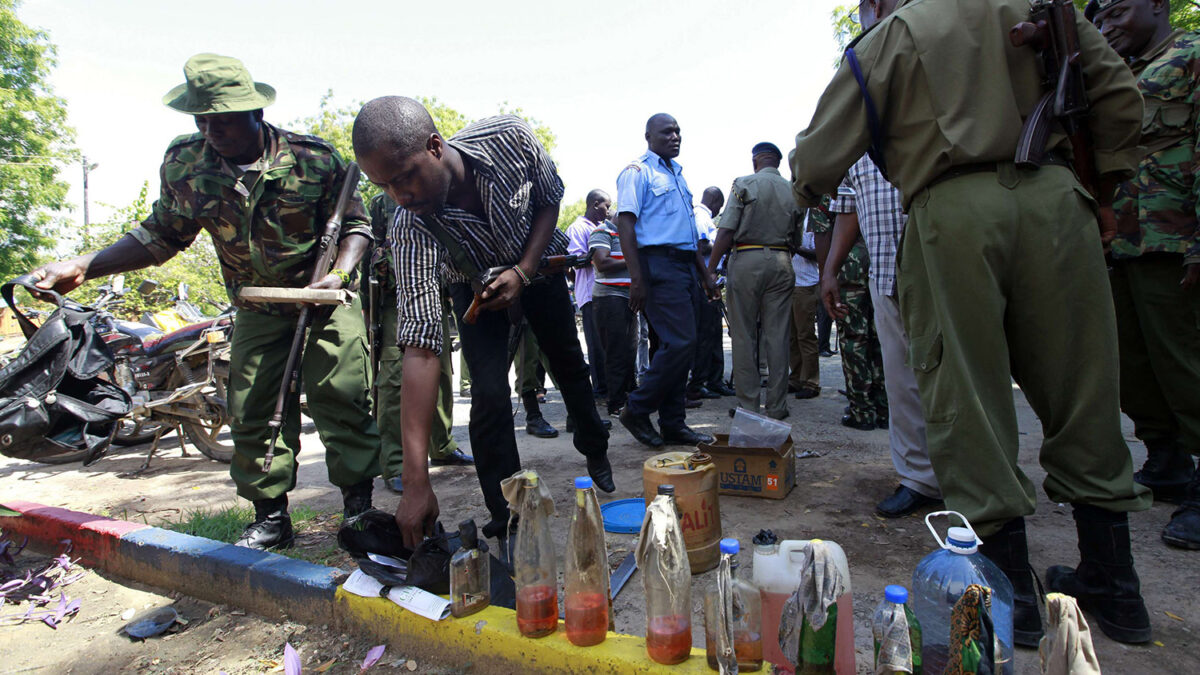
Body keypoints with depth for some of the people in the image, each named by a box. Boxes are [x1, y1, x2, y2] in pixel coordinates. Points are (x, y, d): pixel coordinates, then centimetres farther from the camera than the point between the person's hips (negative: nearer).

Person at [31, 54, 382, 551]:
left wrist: (340, 273, -25)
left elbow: (355, 222, -7)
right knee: (251, 410, 2)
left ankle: (358, 504, 7)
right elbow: (162, 235, 5)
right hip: (256, 310, 4)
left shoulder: (314, 160, -16)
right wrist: (83, 266, -5)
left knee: (340, 396, -8)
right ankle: (270, 517, 16)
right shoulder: (184, 163, -6)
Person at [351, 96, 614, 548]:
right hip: (474, 286, -2)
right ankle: (506, 523, 0)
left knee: (569, 365, 15)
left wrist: (522, 273, -28)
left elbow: (550, 200, -13)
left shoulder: (509, 138, -35)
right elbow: (421, 346, -42)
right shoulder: (410, 228, -37)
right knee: (489, 393, -18)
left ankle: (595, 451, 44)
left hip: (536, 262, 2)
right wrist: (416, 483, -47)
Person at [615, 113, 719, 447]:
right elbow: (625, 223, -11)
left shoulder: (677, 173, 24)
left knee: (683, 346, 6)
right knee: (679, 343, -15)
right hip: (658, 262, -8)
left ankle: (673, 423, 12)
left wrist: (705, 273, 22)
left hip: (686, 264, 8)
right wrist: (636, 278, -20)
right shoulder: (637, 171, -1)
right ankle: (637, 410, -1)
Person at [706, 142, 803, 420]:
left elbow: (727, 231, -9)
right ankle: (777, 406, 10)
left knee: (743, 335, 2)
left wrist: (710, 270, -8)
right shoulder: (793, 191, 11)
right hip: (781, 262, 4)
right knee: (777, 335, 6)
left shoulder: (744, 184, -1)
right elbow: (796, 236, 9)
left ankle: (748, 405, 4)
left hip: (747, 261, -3)